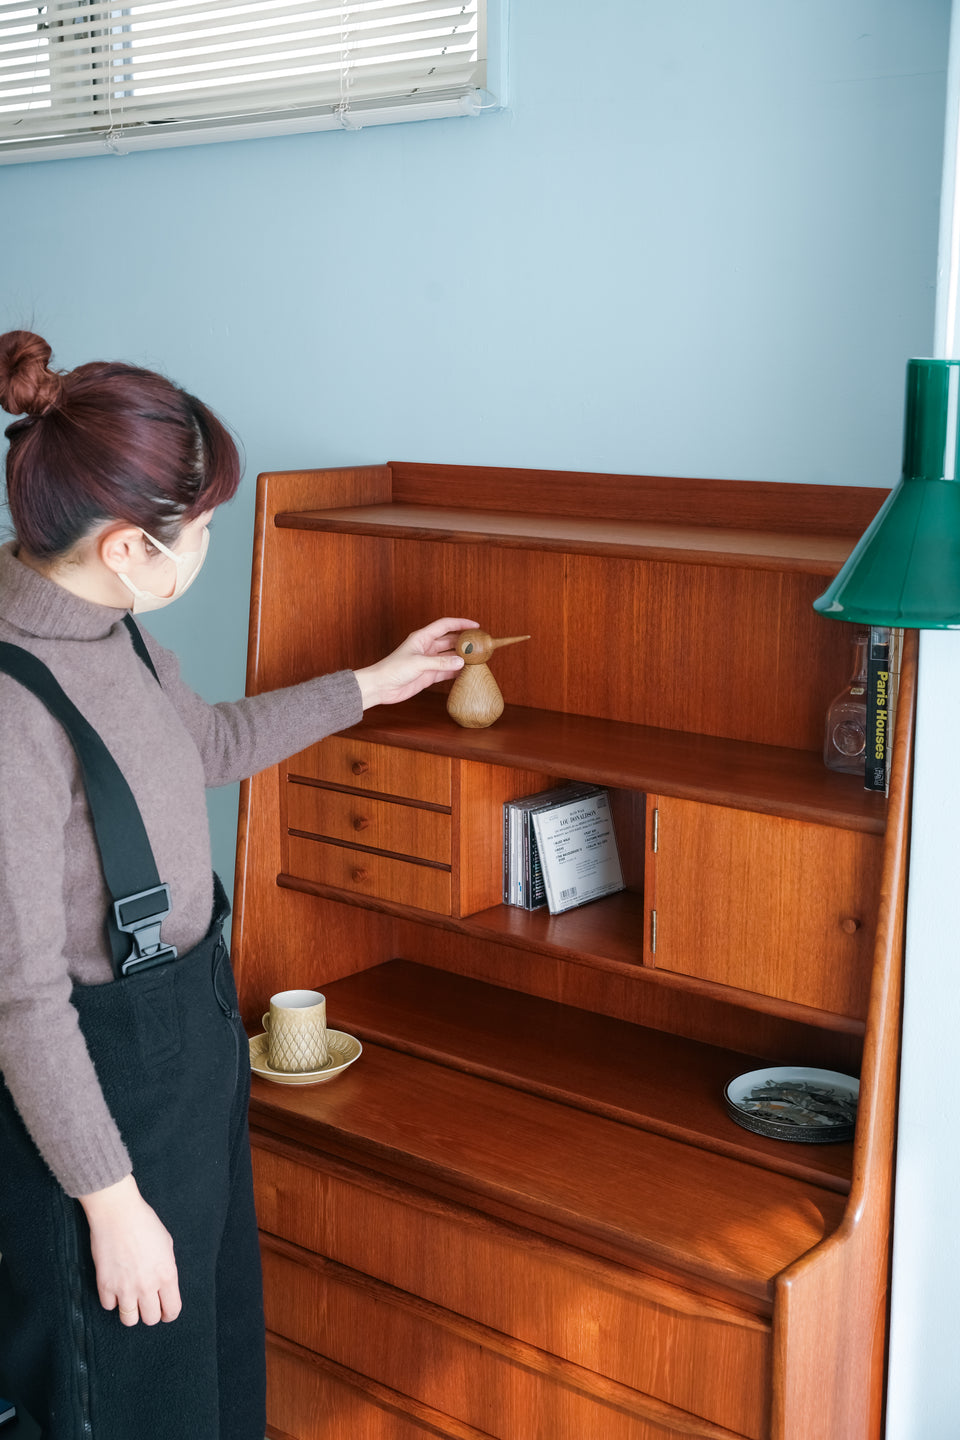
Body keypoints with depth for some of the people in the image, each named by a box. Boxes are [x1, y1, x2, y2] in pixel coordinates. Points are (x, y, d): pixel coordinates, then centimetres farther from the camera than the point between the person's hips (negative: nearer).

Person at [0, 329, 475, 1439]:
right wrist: (112, 1202, -18)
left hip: (191, 1030, 9)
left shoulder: (106, 628, -3)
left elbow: (211, 743, 19)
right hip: (104, 1076, -8)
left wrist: (369, 685, 23)